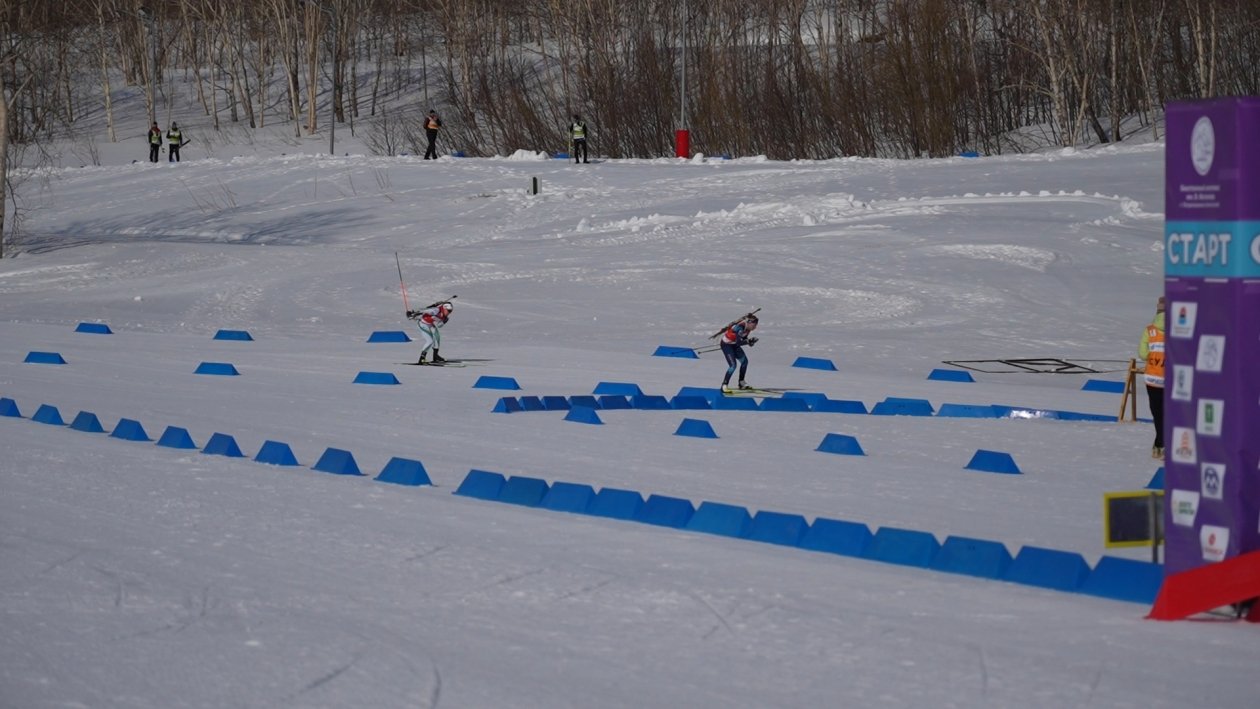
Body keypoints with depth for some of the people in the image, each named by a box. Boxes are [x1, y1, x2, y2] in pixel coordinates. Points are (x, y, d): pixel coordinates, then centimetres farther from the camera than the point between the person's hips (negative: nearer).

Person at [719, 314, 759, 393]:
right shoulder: (739, 328, -33)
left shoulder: (747, 328, -8)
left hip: (733, 344, 9)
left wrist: (750, 341, -14)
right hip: (726, 344, -9)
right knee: (733, 365, -18)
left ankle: (741, 383, 20)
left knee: (744, 361, 6)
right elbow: (738, 343, -35)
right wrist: (748, 341, -37)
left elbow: (744, 339, 4)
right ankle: (724, 386, -12)